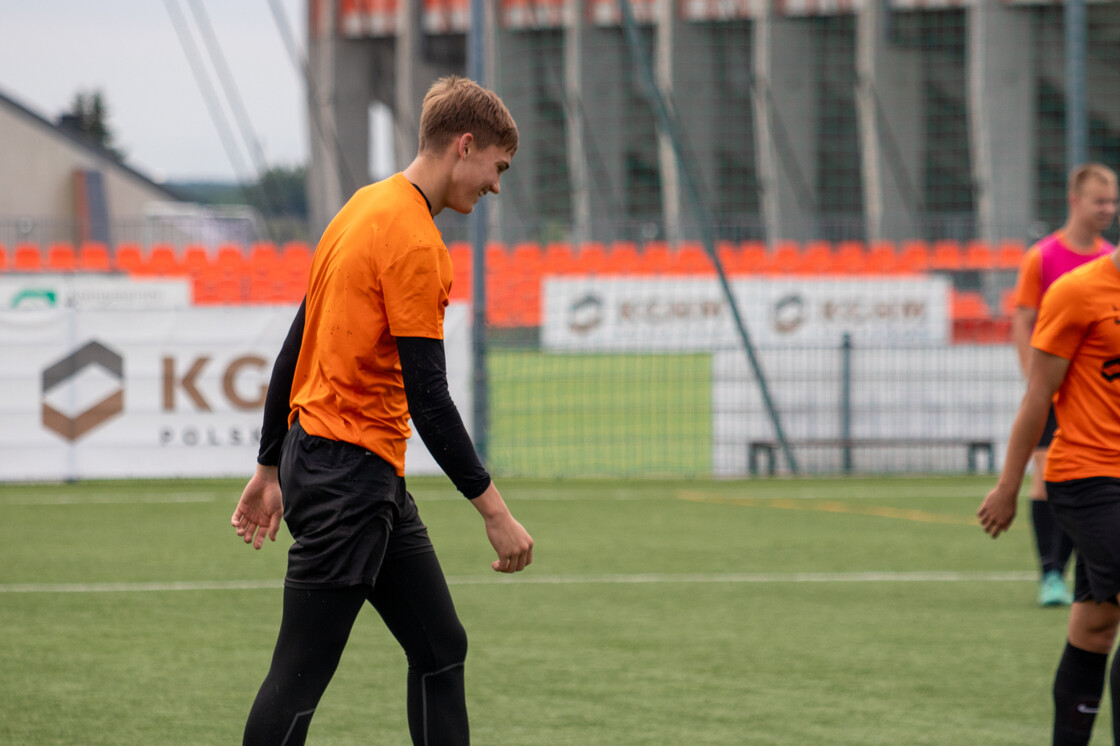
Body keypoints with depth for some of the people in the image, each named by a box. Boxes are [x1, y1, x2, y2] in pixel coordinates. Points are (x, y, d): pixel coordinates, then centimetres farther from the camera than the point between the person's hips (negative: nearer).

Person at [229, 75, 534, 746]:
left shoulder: (367, 208, 14)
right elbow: (427, 398, -19)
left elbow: (297, 346, 19)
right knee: (299, 681, -8)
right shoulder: (414, 242, -15)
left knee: (441, 651, 10)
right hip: (351, 472, -10)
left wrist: (271, 467, 24)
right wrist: (494, 509, -16)